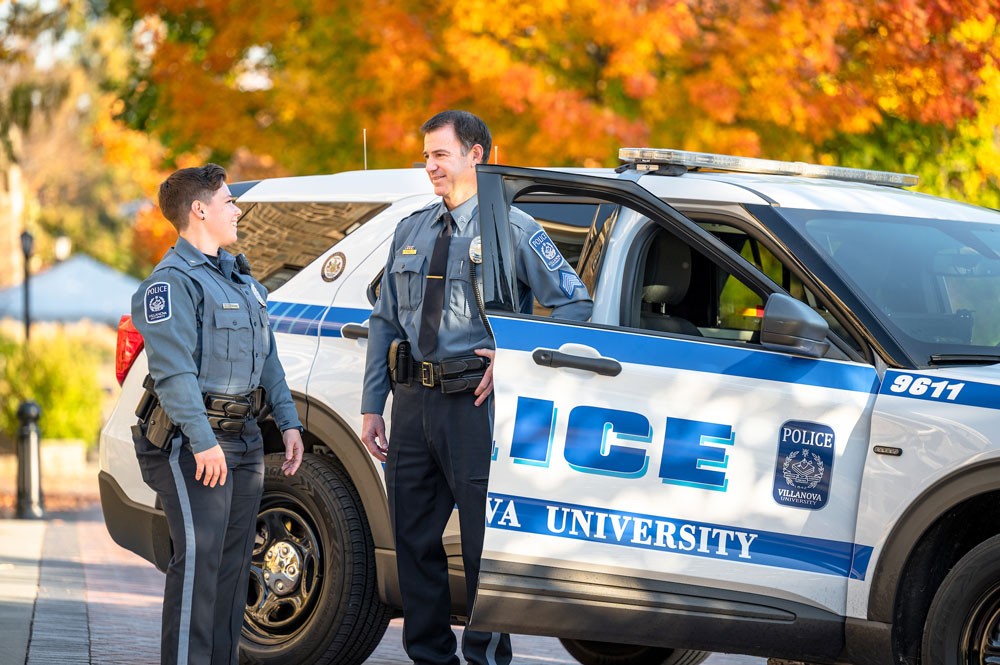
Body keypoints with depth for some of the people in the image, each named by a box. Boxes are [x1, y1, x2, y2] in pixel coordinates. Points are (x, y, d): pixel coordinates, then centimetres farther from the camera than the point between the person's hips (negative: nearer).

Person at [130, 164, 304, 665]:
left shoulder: (238, 276, 19)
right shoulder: (172, 281, -11)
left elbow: (267, 356, 24)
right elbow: (174, 369, -20)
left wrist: (288, 421, 15)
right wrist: (203, 442, -26)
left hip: (242, 437, 9)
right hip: (194, 440, -9)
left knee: (234, 561, 10)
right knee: (199, 558, -12)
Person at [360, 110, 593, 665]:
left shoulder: (511, 229, -2)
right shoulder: (411, 231, 15)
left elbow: (574, 306, -4)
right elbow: (384, 322, 17)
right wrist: (371, 406, 12)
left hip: (474, 405, -6)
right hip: (412, 403, 6)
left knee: (483, 540, -2)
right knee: (413, 540, 10)